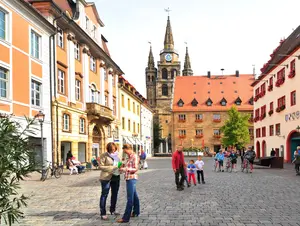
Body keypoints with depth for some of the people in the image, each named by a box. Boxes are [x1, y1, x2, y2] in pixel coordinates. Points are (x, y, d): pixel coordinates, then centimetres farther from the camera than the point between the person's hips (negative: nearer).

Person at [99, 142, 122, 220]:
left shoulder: (117, 155, 9)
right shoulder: (104, 156, -10)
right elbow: (101, 166, -13)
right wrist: (111, 168, -21)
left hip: (116, 177, 7)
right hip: (106, 178, -7)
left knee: (115, 194, 15)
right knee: (104, 194, -3)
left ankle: (112, 210, 31)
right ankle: (103, 213, 2)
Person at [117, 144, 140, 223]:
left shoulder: (134, 157, -12)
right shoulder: (130, 157, 14)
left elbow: (135, 169, -17)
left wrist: (125, 169, -26)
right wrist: (123, 168, 5)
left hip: (132, 179, -9)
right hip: (129, 179, 9)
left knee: (130, 198, -9)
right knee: (134, 196, 18)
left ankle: (126, 218, -10)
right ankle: (135, 212, 30)